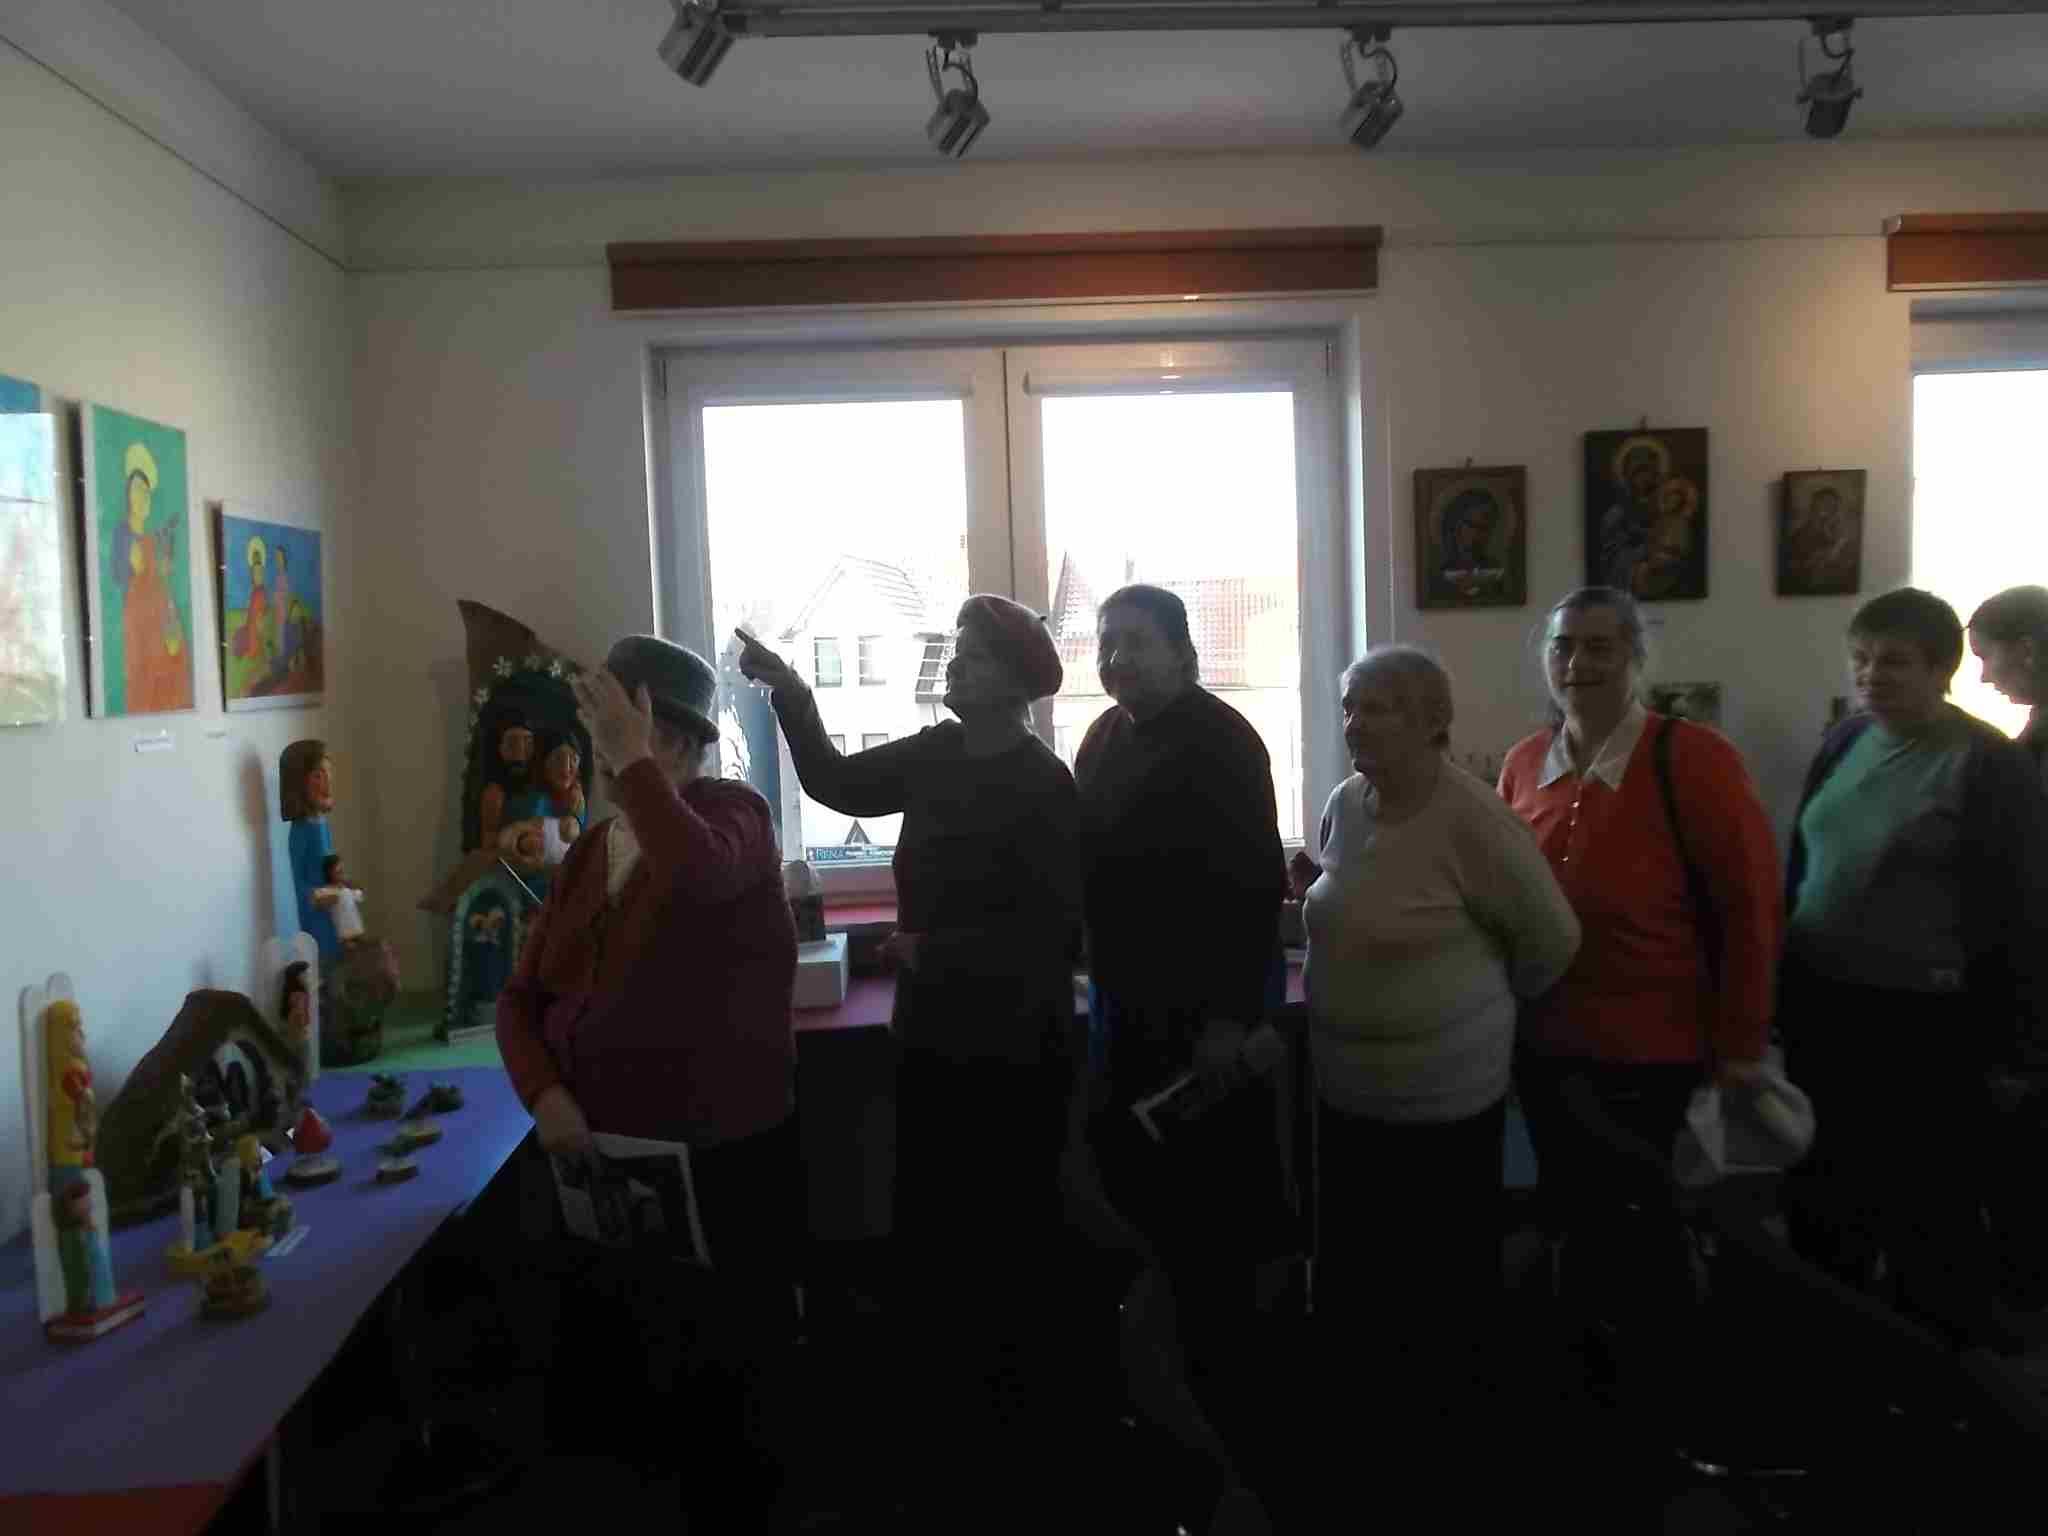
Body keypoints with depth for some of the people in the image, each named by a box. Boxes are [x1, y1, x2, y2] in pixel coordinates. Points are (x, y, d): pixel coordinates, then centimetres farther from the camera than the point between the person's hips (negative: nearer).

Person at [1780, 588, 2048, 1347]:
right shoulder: (1845, 740, 5)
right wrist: (1781, 982, 12)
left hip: (1923, 1022, -6)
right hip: (1821, 1003, 6)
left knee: (1925, 1213, 10)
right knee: (1821, 1194, 20)